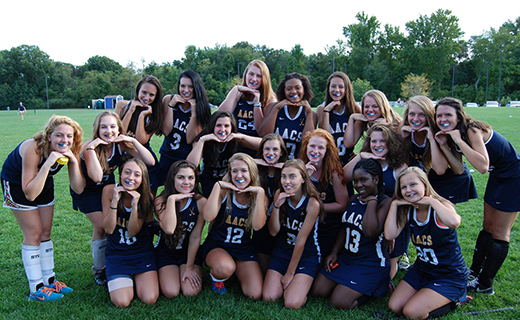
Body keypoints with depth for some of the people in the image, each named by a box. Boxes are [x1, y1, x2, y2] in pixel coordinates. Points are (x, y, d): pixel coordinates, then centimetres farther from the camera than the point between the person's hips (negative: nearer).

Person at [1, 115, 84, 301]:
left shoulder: (70, 151, -22)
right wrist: (47, 164, -46)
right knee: (33, 233, -6)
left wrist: (74, 162, -37)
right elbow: (30, 194, -38)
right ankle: (36, 289, 3)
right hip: (16, 182, -5)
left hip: (44, 183, 6)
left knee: (46, 232, 9)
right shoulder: (33, 148, -37)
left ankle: (49, 280, 22)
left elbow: (78, 189, -25)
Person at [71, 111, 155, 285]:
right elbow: (96, 177, -45)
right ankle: (99, 270, 13)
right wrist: (92, 147, -44)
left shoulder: (121, 145, -20)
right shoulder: (89, 147, -30)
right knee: (101, 226, -9)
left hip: (108, 187, 4)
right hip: (86, 191, -3)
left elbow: (150, 162, -28)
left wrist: (133, 140, -34)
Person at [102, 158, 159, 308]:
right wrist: (115, 201, -27)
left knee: (150, 299, -13)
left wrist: (135, 205, -29)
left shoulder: (147, 197, -13)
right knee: (121, 302, -16)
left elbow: (133, 232, -16)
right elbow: (108, 229, -14)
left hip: (142, 251, 0)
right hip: (116, 252, 0)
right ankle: (123, 280, 17)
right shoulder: (109, 190, -12)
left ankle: (136, 277, 17)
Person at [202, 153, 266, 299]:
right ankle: (216, 277, 2)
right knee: (225, 268, -37)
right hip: (216, 246, -2)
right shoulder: (224, 192, -11)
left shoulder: (258, 196, -5)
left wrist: (260, 193, -24)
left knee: (255, 295, -11)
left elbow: (257, 225, -23)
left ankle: (238, 273, 22)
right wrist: (217, 186, -26)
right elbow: (208, 217, -29)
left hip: (244, 249, 3)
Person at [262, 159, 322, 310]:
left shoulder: (312, 203, -20)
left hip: (306, 254, -4)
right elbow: (273, 231, -8)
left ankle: (300, 284, 12)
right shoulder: (280, 195, -6)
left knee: (292, 304, -19)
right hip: (282, 251, 4)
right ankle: (287, 283, 18)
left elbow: (301, 241, -17)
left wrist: (290, 274, -11)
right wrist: (276, 206, -24)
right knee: (269, 297, -11)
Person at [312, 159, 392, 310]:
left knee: (339, 302, -13)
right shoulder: (354, 199, 6)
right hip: (346, 257, 7)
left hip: (370, 263, -7)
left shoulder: (385, 202, -16)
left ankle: (377, 289, 9)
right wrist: (334, 252, 6)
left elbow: (371, 232, -31)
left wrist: (372, 201, -23)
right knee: (318, 291, 2)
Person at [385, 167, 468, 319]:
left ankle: (451, 300, 9)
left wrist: (431, 200, -33)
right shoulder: (407, 211, -5)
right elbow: (390, 235, -20)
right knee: (394, 307, -3)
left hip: (450, 276, -6)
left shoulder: (441, 206, -21)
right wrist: (394, 204, -18)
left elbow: (454, 222, -47)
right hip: (421, 270, 6)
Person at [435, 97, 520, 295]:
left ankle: (485, 284, 11)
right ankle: (474, 271, 29)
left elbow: (483, 166, -39)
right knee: (488, 227, 16)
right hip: (498, 176, 9)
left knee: (500, 233, 1)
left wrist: (458, 140, -36)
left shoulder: (472, 130, -27)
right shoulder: (452, 134, -1)